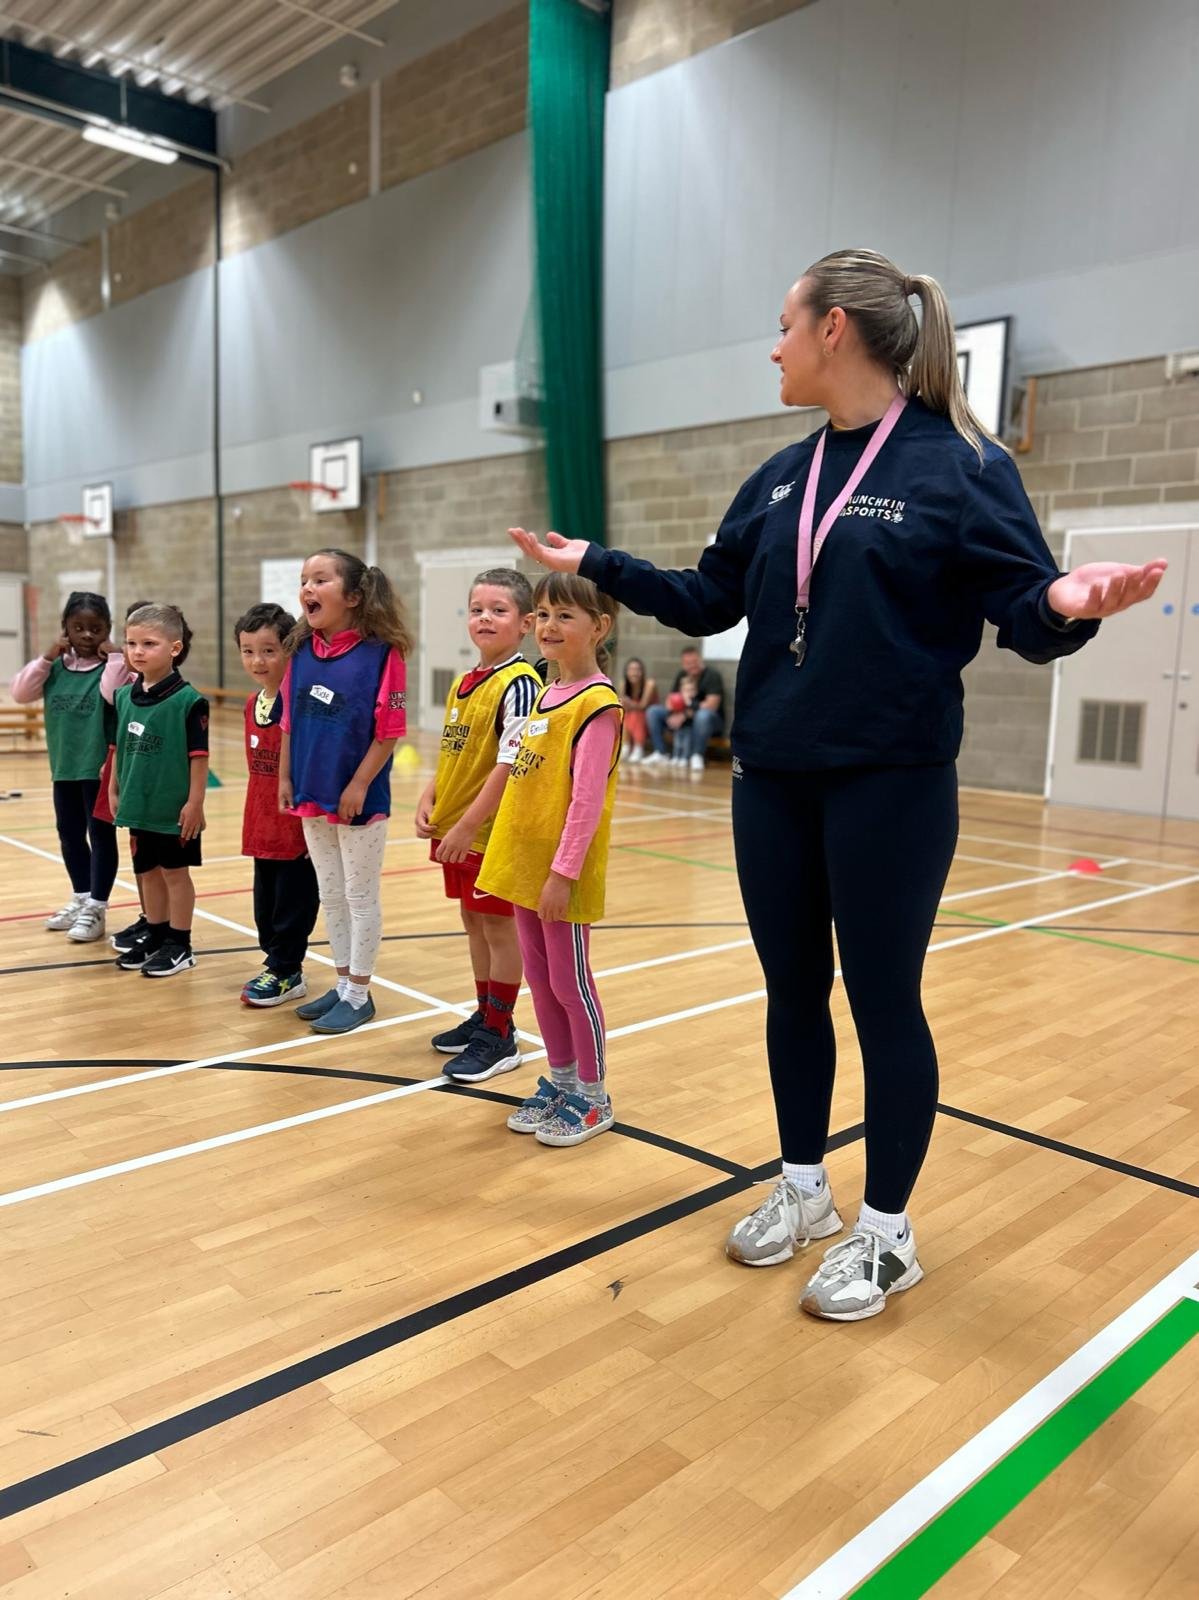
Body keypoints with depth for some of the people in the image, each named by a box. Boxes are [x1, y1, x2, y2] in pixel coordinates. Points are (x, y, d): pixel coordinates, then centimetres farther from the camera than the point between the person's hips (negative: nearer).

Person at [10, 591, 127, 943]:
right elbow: (21, 693, -2)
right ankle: (81, 898, 32)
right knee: (69, 834, 17)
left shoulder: (114, 664, -9)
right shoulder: (56, 666, 5)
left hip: (99, 767, -6)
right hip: (64, 766, 6)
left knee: (101, 835, 3)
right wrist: (47, 656, -8)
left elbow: (115, 695, -26)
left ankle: (96, 908, 11)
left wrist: (112, 658, -20)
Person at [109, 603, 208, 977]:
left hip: (175, 808, -6)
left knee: (175, 873, 6)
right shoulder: (124, 696, 4)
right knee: (147, 872, 16)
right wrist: (114, 790, 14)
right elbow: (120, 748, 12)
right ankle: (154, 936, 31)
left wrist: (194, 802, -15)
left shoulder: (188, 700, -15)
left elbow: (199, 755, -14)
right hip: (138, 805, 6)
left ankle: (180, 945, 18)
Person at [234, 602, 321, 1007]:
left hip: (297, 825, -8)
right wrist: (253, 819, 16)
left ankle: (286, 972, 18)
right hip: (263, 825, 8)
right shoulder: (252, 704, 7)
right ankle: (278, 965, 31)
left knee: (293, 903, 5)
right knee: (265, 903, 17)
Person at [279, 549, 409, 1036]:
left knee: (360, 896, 7)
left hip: (358, 799, -6)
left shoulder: (381, 652, -14)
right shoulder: (301, 651, 3)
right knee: (330, 895, 17)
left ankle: (359, 994, 20)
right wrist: (285, 778, 6)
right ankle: (343, 984, 32)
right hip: (311, 797, 6)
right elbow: (290, 722, 9)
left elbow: (389, 730, -14)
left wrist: (359, 784, -16)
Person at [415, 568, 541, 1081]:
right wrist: (429, 802, 1)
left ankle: (499, 1036, 15)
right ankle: (485, 1015, 33)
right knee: (473, 922, 17)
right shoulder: (462, 684, 10)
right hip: (455, 828, 8)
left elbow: (510, 764, -21)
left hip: (492, 830, -8)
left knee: (498, 925, 3)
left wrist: (467, 825, -21)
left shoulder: (519, 683, -16)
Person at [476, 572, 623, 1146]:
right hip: (524, 862, 8)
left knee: (570, 981, 3)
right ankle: (560, 1080, 31)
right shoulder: (545, 694, 11)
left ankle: (592, 1097, 19)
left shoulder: (597, 702, -14)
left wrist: (563, 872, -20)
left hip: (562, 872, -8)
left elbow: (587, 798, -19)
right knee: (540, 978, 16)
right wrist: (509, 856, 15)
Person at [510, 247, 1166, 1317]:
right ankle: (803, 1188, 34)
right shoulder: (781, 479, 10)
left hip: (891, 785, -6)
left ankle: (887, 1233, 25)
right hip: (772, 780, 6)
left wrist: (1068, 604, -32)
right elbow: (708, 602, 16)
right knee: (793, 990, 14)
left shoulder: (961, 464, -8)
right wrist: (596, 565, 13)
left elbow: (1023, 619, -10)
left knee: (883, 1001, 5)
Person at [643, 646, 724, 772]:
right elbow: (671, 698, 9)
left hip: (710, 721, -6)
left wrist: (685, 715, -27)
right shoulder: (681, 675, 6)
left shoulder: (712, 675, -13)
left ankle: (697, 756, -29)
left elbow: (712, 705, -23)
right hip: (684, 720, 6)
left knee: (703, 715, -41)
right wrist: (671, 710, -16)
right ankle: (660, 753, -8)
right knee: (653, 711, -6)